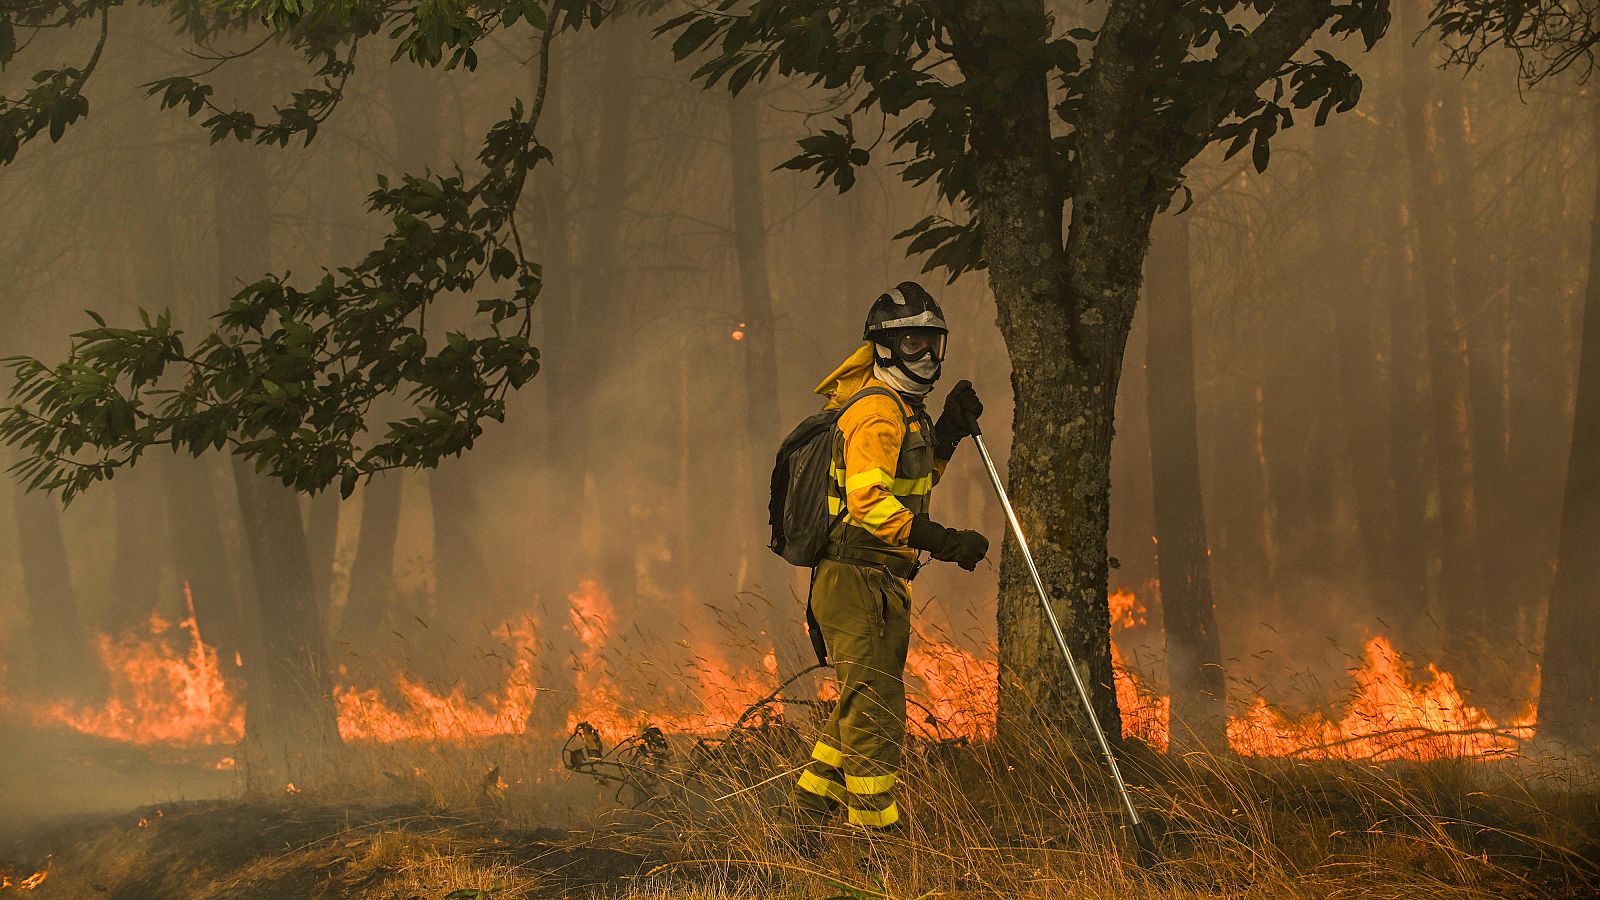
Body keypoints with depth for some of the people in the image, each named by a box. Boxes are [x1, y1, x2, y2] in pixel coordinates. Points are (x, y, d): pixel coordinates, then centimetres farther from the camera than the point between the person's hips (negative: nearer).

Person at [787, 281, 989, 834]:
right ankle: (875, 831, -5)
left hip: (879, 583, 11)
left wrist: (949, 430, 15)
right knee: (876, 709, -8)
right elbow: (870, 500, -25)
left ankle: (811, 807, 26)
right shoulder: (878, 410, -15)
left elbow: (912, 480, 29)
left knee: (865, 705, 18)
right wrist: (944, 541, -31)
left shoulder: (903, 408, 18)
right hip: (861, 581, -11)